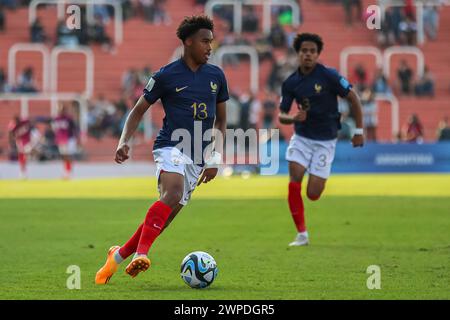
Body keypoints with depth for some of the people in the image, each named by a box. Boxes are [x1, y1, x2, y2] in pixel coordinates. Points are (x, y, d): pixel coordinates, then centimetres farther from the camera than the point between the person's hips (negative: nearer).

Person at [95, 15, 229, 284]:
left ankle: (119, 255, 22)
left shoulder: (216, 76, 10)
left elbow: (221, 120, 20)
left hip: (199, 158, 5)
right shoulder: (166, 76, -2)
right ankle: (141, 253, -42)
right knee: (173, 191, -35)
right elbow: (138, 111, 7)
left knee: (166, 216, 2)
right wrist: (124, 141, -9)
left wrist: (215, 158, 10)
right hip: (171, 148, -5)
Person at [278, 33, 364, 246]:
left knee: (313, 194, -5)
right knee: (294, 183, -16)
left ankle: (318, 180, 34)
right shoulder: (290, 83, -1)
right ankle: (302, 234, -6)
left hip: (325, 140, -3)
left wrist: (358, 130, -3)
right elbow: (281, 116, 5)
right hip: (301, 138, 3)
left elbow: (353, 98, -3)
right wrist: (294, 118, -19)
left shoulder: (329, 76, -12)